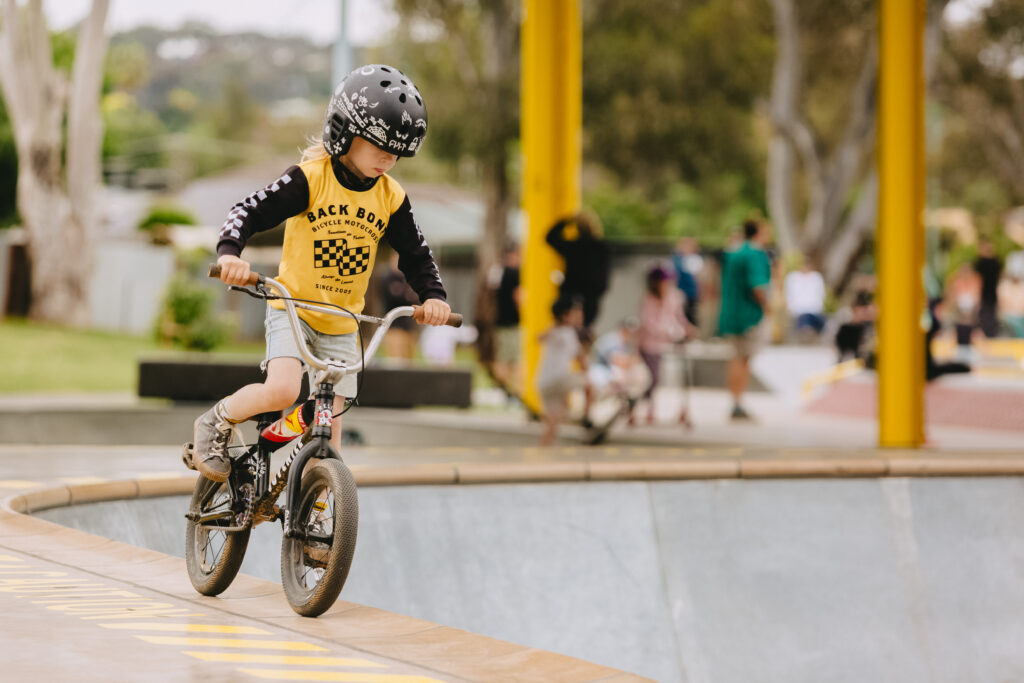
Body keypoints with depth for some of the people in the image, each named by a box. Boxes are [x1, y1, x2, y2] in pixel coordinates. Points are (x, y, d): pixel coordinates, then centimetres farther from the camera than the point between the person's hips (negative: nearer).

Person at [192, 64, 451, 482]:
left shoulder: (391, 198, -2)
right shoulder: (310, 178, -15)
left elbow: (415, 254, 7)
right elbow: (249, 211, -18)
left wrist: (433, 295, -11)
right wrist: (229, 252, -37)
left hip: (341, 324, 4)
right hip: (292, 309, -4)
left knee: (329, 426, 1)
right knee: (282, 390, -26)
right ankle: (215, 424, 1)